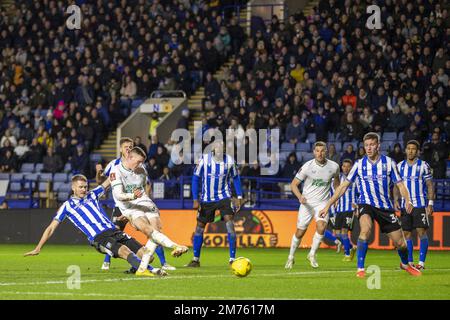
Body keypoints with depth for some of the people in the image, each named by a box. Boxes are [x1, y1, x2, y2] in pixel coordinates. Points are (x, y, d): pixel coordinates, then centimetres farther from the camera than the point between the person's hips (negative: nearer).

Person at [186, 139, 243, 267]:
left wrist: (239, 197, 2)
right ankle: (196, 259, 21)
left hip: (223, 197, 0)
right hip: (207, 199, 0)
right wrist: (195, 200, -9)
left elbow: (235, 178, 7)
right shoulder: (204, 159, -13)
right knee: (199, 227, 6)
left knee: (230, 224, -17)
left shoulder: (229, 160, -9)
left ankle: (232, 259, -13)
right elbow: (196, 178, -4)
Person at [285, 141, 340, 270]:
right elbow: (294, 184, -6)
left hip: (322, 203, 1)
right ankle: (291, 257, 25)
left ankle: (312, 254, -4)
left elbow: (336, 179, 20)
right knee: (300, 232, 2)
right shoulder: (307, 166, -12)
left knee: (321, 227, -24)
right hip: (307, 202, -1)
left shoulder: (333, 166, -5)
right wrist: (300, 197, -23)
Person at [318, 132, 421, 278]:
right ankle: (360, 268, -25)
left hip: (385, 206, 1)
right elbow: (344, 186, 3)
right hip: (366, 204, -1)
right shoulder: (359, 164, -2)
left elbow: (400, 184, 0)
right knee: (365, 230, -33)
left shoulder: (388, 162, -3)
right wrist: (328, 205, -1)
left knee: (400, 242, 3)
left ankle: (405, 264, 36)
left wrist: (407, 200, -20)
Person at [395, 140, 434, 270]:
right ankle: (409, 262, 10)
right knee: (406, 233, 3)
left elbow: (430, 185, -1)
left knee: (421, 232, -9)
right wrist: (396, 200, 1)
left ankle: (421, 262, -7)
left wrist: (430, 203, -9)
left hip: (420, 204, -4)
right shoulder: (400, 166, 10)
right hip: (405, 205, 4)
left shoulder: (423, 166, -1)